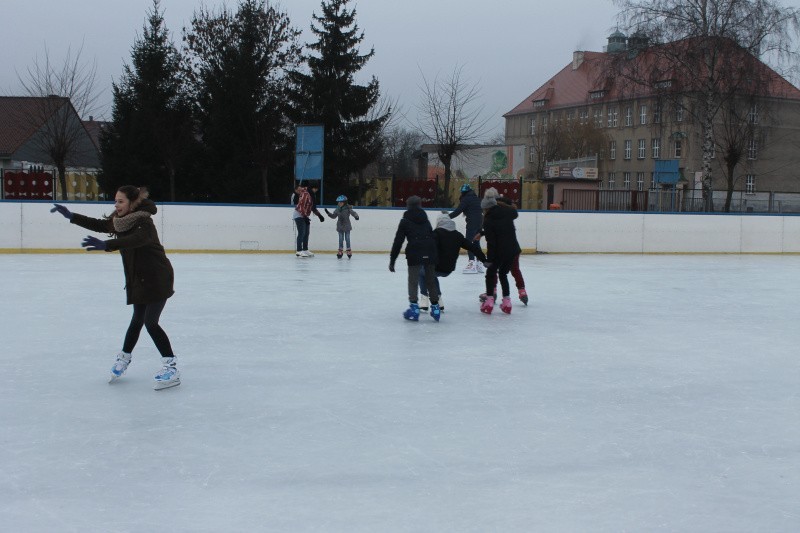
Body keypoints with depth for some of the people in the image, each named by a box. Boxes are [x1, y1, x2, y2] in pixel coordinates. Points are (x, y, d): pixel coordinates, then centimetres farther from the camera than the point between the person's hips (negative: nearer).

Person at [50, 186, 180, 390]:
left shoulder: (144, 222, -23)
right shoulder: (119, 220, 2)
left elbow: (135, 240, -43)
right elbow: (98, 225, 16)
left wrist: (105, 245, -54)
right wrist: (71, 216, 9)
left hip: (157, 277, -8)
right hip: (137, 278, 8)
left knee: (151, 323, -12)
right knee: (137, 320, 19)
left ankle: (171, 366, -8)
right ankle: (124, 358, 35)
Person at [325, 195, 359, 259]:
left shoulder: (348, 209, -12)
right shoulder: (337, 209, 1)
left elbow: (354, 213, -15)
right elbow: (333, 216, 10)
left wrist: (356, 216, -35)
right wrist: (328, 213, 1)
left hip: (347, 226, -4)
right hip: (340, 226, 4)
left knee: (347, 238, 2)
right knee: (341, 239, 7)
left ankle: (349, 250, 11)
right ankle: (340, 251, 12)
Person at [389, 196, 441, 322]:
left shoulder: (405, 221, 9)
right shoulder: (425, 219, 21)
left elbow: (398, 241, 5)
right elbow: (433, 237, 19)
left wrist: (392, 260, 6)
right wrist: (434, 256, 21)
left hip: (415, 254, -4)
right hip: (430, 253, 4)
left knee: (413, 281, 4)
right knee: (431, 281, 13)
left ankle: (414, 307, -6)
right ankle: (435, 307, 15)